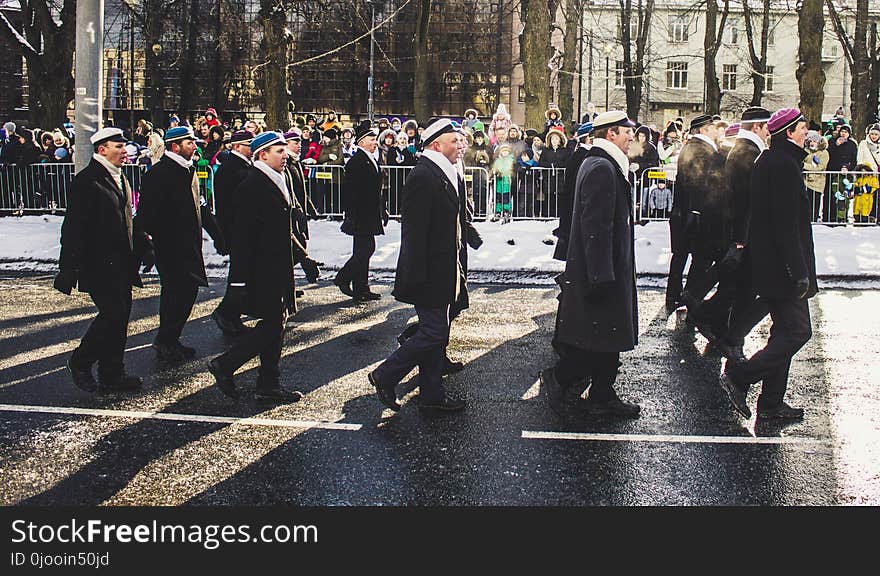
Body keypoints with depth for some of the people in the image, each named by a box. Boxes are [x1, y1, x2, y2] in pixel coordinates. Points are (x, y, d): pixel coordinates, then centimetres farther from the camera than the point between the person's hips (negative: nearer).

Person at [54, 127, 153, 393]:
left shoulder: (119, 177, 16)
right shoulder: (86, 181, -12)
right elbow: (74, 227, -16)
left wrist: (144, 247, 16)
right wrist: (69, 267, -19)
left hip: (121, 264, 9)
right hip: (99, 264, -9)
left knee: (120, 317, 9)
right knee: (112, 314, -9)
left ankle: (112, 375, 18)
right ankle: (80, 363, 10)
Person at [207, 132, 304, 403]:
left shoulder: (276, 182, 15)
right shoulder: (252, 186, -16)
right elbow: (242, 236, -20)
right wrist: (241, 280, -22)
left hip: (276, 271, 10)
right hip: (262, 272, -10)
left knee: (274, 326, 11)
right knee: (271, 325, -8)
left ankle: (269, 386, 17)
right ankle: (224, 365, 6)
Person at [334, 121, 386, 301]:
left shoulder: (371, 160, 16)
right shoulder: (356, 162, -15)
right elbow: (350, 192, -19)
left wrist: (382, 211, 19)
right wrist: (352, 216, -22)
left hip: (370, 217, 10)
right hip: (361, 217, -10)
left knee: (363, 251, 11)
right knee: (366, 249, -10)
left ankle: (361, 289, 16)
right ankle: (343, 278, 4)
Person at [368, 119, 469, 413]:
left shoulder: (449, 175, 12)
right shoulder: (422, 177, -18)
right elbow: (413, 231, -22)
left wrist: (457, 266, 18)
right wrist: (417, 277, -23)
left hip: (445, 272, 10)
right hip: (430, 273, -10)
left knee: (437, 333, 14)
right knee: (433, 333, -6)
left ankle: (432, 394, 24)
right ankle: (385, 376, 8)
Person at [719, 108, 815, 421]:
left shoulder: (767, 160, 14)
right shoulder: (783, 164, -17)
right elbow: (786, 224, -22)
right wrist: (799, 272, -22)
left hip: (766, 263, 11)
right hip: (781, 265, -11)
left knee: (785, 331, 14)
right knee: (797, 331, -6)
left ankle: (771, 403, 17)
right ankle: (738, 376, -3)